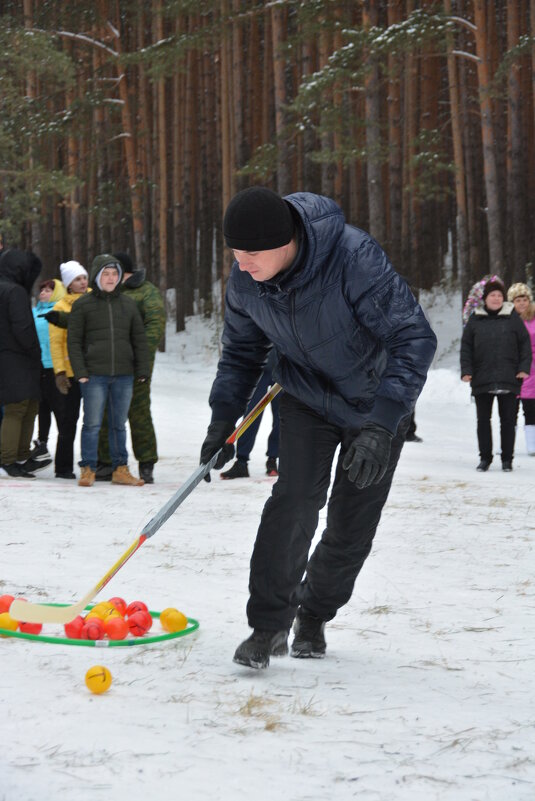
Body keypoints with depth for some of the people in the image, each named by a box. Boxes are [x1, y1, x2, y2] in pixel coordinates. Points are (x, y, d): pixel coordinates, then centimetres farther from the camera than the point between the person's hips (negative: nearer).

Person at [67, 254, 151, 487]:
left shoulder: (128, 304, 11)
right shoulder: (82, 305, 2)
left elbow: (139, 339, 15)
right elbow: (74, 341, 1)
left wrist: (142, 370, 9)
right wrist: (80, 371, -7)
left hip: (123, 374, 3)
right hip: (94, 374, -3)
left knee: (119, 424, 9)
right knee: (92, 424, -2)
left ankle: (120, 469, 16)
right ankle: (88, 469, 5)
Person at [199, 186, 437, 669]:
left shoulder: (355, 257, -35)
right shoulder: (244, 280, -17)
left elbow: (414, 339, -33)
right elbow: (242, 352, 4)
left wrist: (381, 425, -41)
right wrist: (223, 418, -7)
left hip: (377, 403, -2)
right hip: (306, 398, 3)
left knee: (352, 525, 0)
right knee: (295, 498, -20)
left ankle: (314, 616, 25)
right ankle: (269, 624, -9)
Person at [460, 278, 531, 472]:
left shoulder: (512, 318, 4)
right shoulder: (475, 319, 7)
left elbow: (525, 343, 6)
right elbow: (466, 346, 8)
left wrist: (524, 368, -3)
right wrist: (466, 370, -1)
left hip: (508, 379, -1)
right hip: (482, 379, 1)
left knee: (508, 420, 3)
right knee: (483, 420, 6)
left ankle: (507, 458, 12)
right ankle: (485, 458, 16)